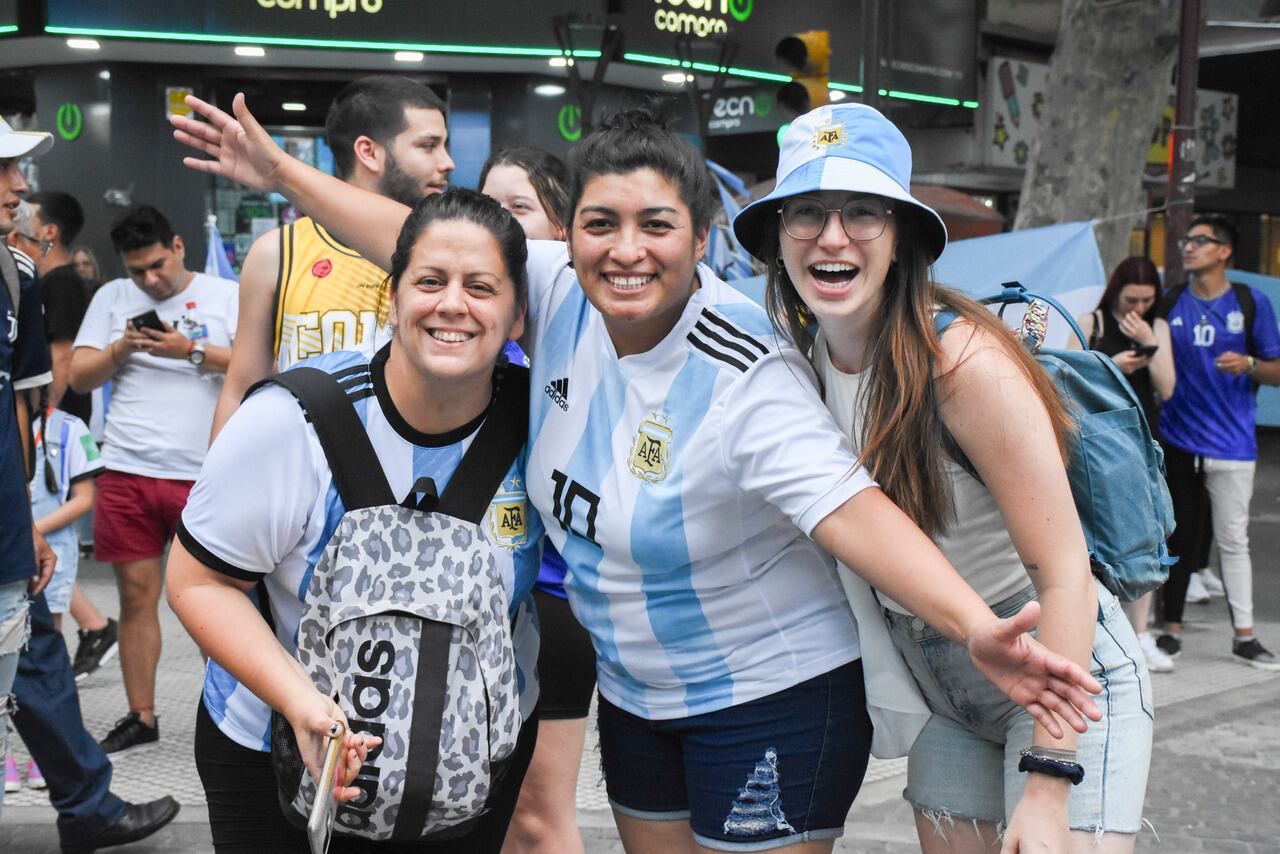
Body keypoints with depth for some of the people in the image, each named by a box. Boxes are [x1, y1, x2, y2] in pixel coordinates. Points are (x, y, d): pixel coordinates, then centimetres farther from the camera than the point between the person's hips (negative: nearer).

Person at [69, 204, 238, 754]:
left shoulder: (227, 296, 4)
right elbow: (78, 377, 10)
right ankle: (140, 716, 16)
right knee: (137, 594, 5)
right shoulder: (112, 297, 12)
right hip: (128, 472, 3)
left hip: (204, 475, -2)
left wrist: (191, 350, -16)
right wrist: (122, 349, -7)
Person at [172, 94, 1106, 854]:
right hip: (635, 690, 7)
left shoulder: (744, 377, -27)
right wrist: (281, 171, 6)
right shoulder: (564, 297, -8)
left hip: (768, 699, -7)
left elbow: (848, 506, -37)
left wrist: (978, 628, -51)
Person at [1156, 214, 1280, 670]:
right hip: (1177, 439, 1)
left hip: (1231, 441, -1)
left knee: (1233, 540, 3)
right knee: (1179, 536, 7)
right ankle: (1172, 628, 16)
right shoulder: (1170, 303, 6)